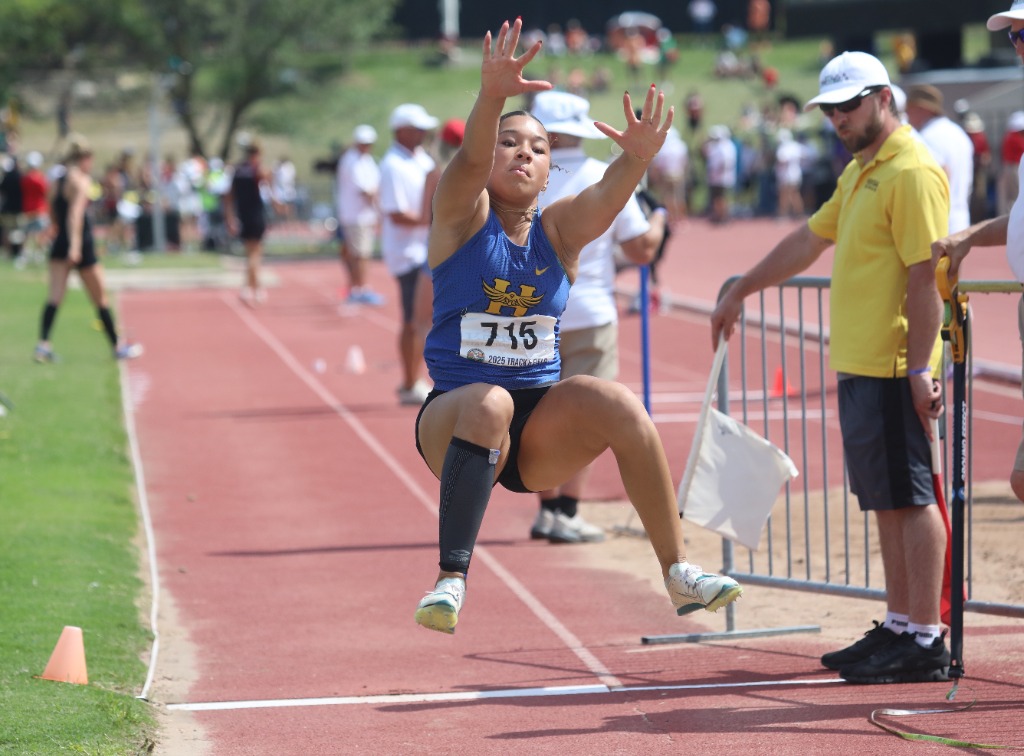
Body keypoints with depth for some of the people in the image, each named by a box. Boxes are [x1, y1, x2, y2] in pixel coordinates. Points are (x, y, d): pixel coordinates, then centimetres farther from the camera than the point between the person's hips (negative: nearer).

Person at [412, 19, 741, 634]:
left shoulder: (560, 229, 5)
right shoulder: (463, 216, -1)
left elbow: (607, 195, -17)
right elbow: (472, 158, -23)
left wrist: (636, 159, -40)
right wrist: (492, 98, -43)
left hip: (542, 432, 3)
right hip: (455, 419, -3)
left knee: (619, 404, -24)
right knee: (488, 403, -35)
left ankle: (678, 570, -15)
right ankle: (452, 577, -36)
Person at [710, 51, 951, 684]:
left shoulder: (912, 172, -13)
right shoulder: (859, 172, 17)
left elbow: (925, 277, -18)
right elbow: (809, 240, 29)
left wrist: (919, 368, -21)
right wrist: (743, 290, 34)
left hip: (893, 370, -9)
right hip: (857, 366, 9)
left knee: (909, 498, -7)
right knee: (886, 503, 12)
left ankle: (926, 640, -6)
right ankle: (899, 626, 18)